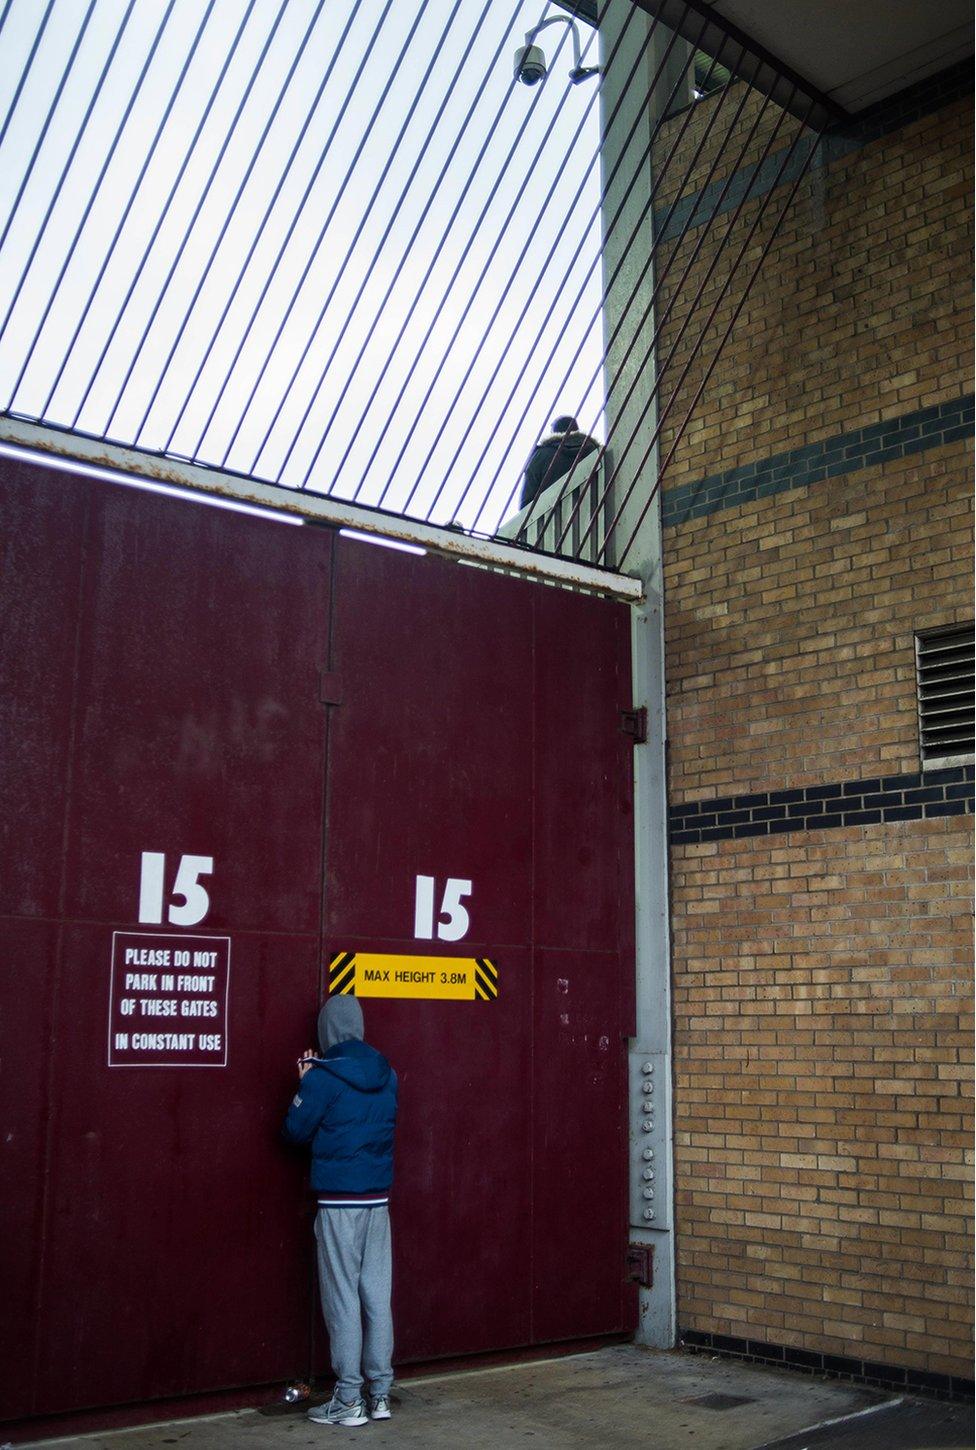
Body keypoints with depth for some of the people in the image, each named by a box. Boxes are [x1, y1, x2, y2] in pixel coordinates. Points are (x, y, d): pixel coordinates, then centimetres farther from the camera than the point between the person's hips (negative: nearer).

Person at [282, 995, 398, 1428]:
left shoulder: (323, 1077, -11)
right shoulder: (386, 1073, 7)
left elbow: (296, 1130, -6)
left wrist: (305, 1085, 8)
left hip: (339, 1201, -6)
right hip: (378, 1197, 6)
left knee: (342, 1298, 1)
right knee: (377, 1295, 9)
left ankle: (348, 1400, 5)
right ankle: (379, 1394, 15)